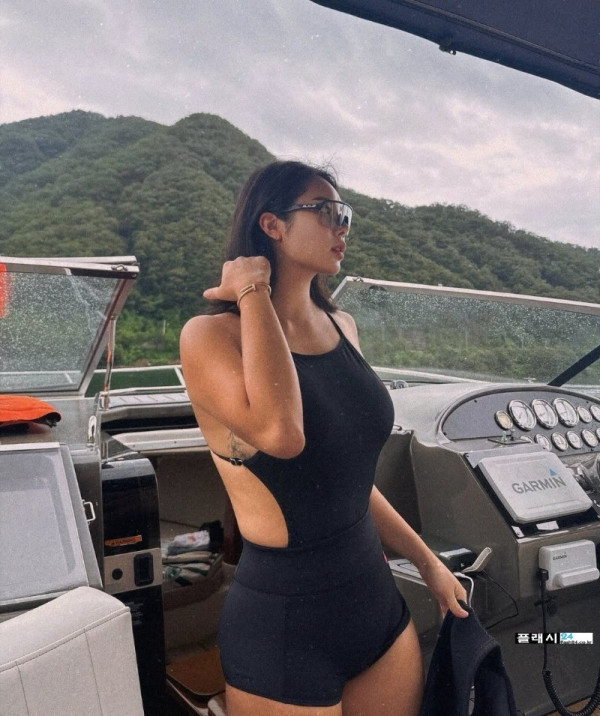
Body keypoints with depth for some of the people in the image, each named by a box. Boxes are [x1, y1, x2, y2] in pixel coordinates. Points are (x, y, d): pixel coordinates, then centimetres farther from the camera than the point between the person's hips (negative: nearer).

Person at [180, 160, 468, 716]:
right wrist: (253, 290, -22)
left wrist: (427, 562, 19)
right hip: (284, 621, -6)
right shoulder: (212, 334, -15)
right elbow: (281, 434, -35)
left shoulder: (341, 327, 5)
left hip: (378, 599, 7)